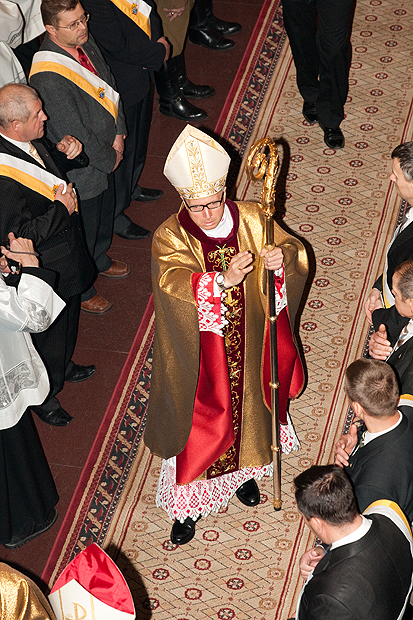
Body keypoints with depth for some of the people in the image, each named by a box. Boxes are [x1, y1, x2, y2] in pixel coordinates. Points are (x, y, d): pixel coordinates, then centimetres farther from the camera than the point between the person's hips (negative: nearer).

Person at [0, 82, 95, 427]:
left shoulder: (29, 141, -12)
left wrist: (62, 152, -10)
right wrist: (61, 209, -27)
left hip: (66, 256, 9)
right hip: (45, 271, -9)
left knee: (68, 318, 32)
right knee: (50, 331, 16)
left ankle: (63, 366, 59)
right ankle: (45, 395, 41)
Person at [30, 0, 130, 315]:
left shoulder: (85, 42, -10)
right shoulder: (48, 79, -37)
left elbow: (109, 87, 4)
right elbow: (73, 134, -30)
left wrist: (118, 134, -4)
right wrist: (109, 158, -16)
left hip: (106, 154, 8)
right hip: (81, 170, -8)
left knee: (105, 211, 32)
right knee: (83, 229, 16)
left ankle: (100, 259, 60)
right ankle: (80, 290, 41)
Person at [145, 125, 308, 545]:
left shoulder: (249, 219, -10)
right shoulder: (170, 238, -19)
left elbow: (294, 250, -13)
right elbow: (177, 285, -34)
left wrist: (281, 258, -37)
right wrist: (222, 280, -51)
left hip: (247, 348, 3)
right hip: (198, 358, -3)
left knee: (246, 408, 24)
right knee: (198, 423, 11)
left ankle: (242, 470, 54)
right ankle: (186, 505, 31)